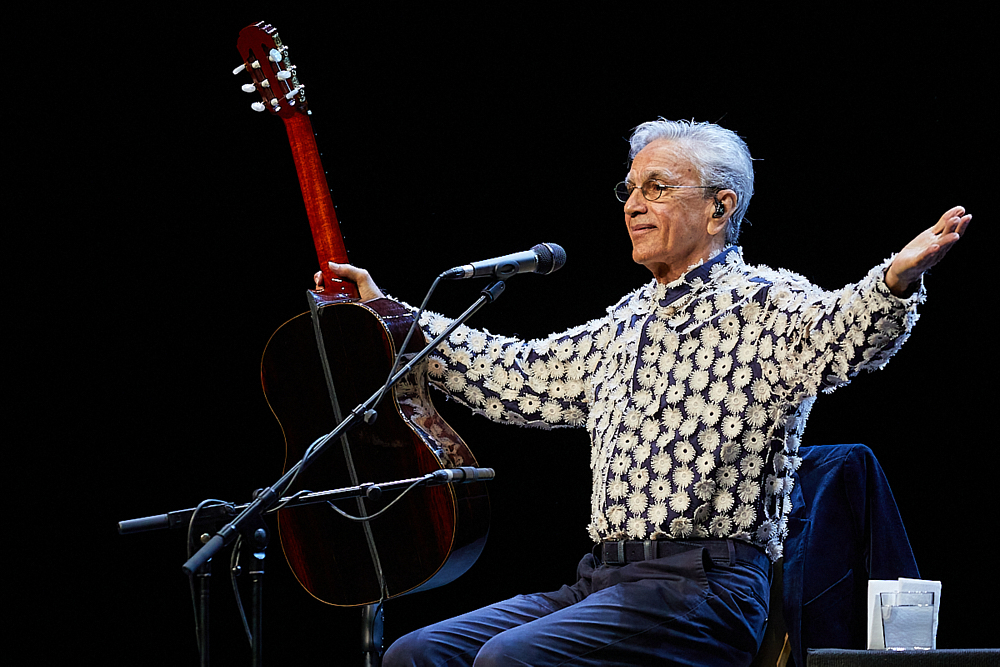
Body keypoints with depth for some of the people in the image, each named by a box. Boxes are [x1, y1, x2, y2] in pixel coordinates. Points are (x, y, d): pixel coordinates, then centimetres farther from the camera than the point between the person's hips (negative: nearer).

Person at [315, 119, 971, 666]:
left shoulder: (764, 304, -4)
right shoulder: (630, 321, 22)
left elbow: (837, 333, -25)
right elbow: (522, 378, 33)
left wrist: (895, 281, -48)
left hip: (705, 586, -8)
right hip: (602, 579, 8)